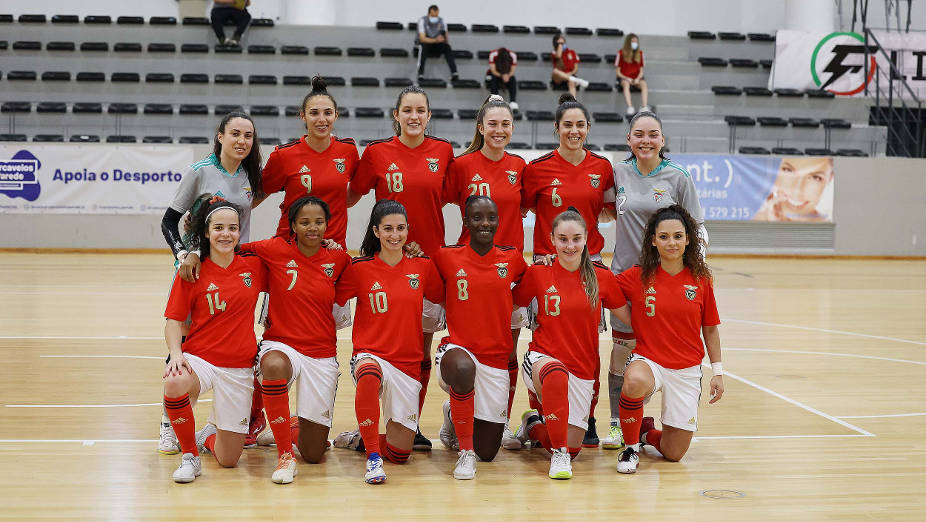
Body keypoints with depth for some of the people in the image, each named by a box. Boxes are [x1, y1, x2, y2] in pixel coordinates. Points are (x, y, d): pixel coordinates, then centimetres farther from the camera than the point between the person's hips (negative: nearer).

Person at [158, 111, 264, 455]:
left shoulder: (250, 176, 4)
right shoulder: (200, 171, -8)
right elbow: (169, 220, -8)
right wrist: (183, 253, -23)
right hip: (195, 267, -4)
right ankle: (170, 423, 11)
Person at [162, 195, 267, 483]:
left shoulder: (254, 266, 2)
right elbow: (174, 320, -1)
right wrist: (175, 353, -19)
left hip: (238, 366, 2)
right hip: (199, 357, -2)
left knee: (228, 459, 0)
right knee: (174, 384, -39)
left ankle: (207, 435, 39)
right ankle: (190, 455, -12)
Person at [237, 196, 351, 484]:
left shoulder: (337, 258, 1)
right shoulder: (276, 250, -5)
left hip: (322, 354, 2)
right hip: (282, 345, -2)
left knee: (314, 454, 3)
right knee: (274, 366, -42)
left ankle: (295, 429, 43)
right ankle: (284, 454, -22)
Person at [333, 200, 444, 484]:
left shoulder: (422, 266, 3)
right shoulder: (359, 268, -4)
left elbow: (443, 299, 18)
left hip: (408, 364, 3)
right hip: (371, 355, -3)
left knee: (400, 453, 3)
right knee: (369, 377, -43)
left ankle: (359, 438, 36)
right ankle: (373, 459, -28)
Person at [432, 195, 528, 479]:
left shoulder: (512, 258, 4)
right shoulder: (447, 257, -2)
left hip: (496, 357, 3)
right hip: (457, 348, -3)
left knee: (487, 452, 5)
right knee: (463, 368, -42)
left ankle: (454, 414, 39)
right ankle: (465, 452, -20)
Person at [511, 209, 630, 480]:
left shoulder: (602, 277, -1)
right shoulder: (537, 273, -4)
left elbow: (630, 316, 7)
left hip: (583, 370, 3)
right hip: (542, 358, -3)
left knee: (572, 448, 3)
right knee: (556, 375, -41)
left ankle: (534, 425, 36)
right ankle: (558, 455, -23)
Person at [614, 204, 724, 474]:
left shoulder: (700, 280, -1)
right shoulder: (636, 277, -5)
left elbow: (710, 329, 8)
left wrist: (718, 371, 7)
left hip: (687, 370, 2)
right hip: (648, 360, -2)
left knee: (673, 454, 1)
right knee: (635, 381, -41)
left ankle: (647, 432, 38)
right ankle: (631, 446, -12)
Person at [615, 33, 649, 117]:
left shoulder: (640, 53, 6)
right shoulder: (621, 53, -3)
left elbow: (641, 71, 8)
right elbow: (618, 72, -2)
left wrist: (638, 79, -13)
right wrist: (627, 79, -17)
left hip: (636, 78, 3)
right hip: (624, 78, -3)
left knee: (643, 83, -30)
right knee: (626, 84, -37)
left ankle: (644, 106, -45)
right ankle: (630, 107, -52)